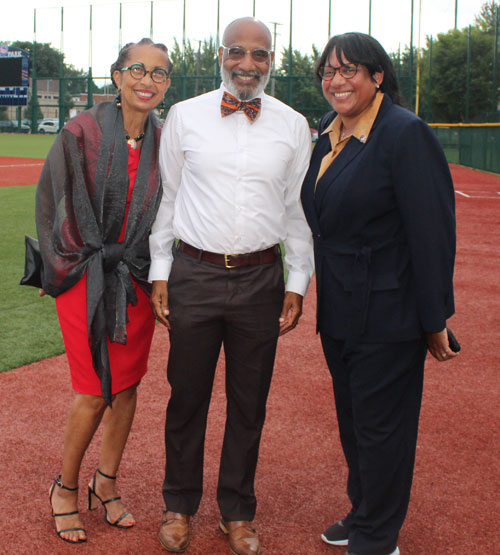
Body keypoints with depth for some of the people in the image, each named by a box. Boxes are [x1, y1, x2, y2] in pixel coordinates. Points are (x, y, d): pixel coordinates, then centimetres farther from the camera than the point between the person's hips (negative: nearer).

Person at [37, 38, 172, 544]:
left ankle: (106, 483, 31)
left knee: (127, 385, 11)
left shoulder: (166, 142, 2)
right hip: (84, 277, -3)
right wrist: (57, 268, 0)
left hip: (137, 280, 4)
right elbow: (49, 201, -1)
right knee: (95, 391, -3)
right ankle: (65, 488, 21)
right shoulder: (82, 133, -8)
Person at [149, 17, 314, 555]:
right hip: (194, 274, -1)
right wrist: (159, 272, 3)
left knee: (249, 403, 10)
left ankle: (237, 511, 29)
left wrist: (297, 283, 4)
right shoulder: (185, 116, 2)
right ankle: (179, 505, 29)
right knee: (187, 396, 8)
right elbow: (167, 197, 7)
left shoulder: (293, 126, 4)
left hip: (261, 278, 1)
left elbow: (298, 208, 9)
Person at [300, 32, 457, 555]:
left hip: (387, 312, -8)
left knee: (380, 426, 5)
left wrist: (434, 320, -18)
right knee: (351, 421, 20)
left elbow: (431, 233, -18)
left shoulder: (406, 134, -16)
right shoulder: (328, 135, 9)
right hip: (338, 310, 8)